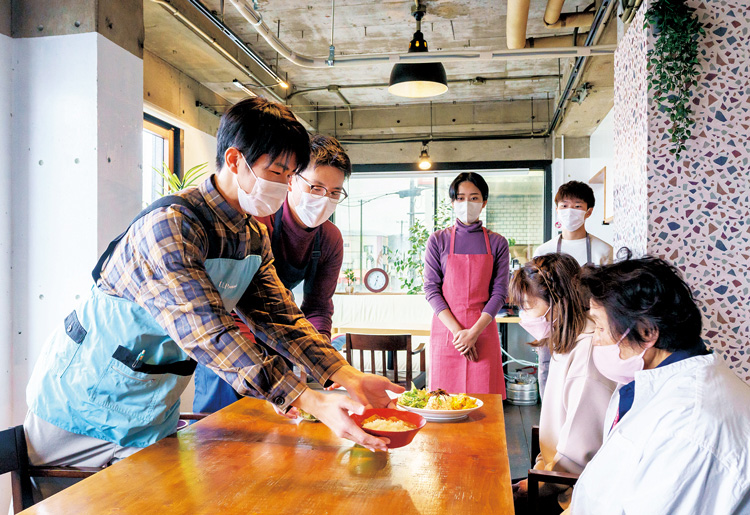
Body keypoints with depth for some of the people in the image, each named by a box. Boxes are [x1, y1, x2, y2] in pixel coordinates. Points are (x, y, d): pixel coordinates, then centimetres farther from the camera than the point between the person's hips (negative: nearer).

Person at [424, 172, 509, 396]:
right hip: (446, 331, 0)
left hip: (483, 332, 1)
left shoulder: (497, 243, 6)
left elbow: (499, 292, 1)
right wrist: (458, 331, -11)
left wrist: (474, 332, -11)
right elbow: (431, 288, -2)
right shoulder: (438, 240, 4)